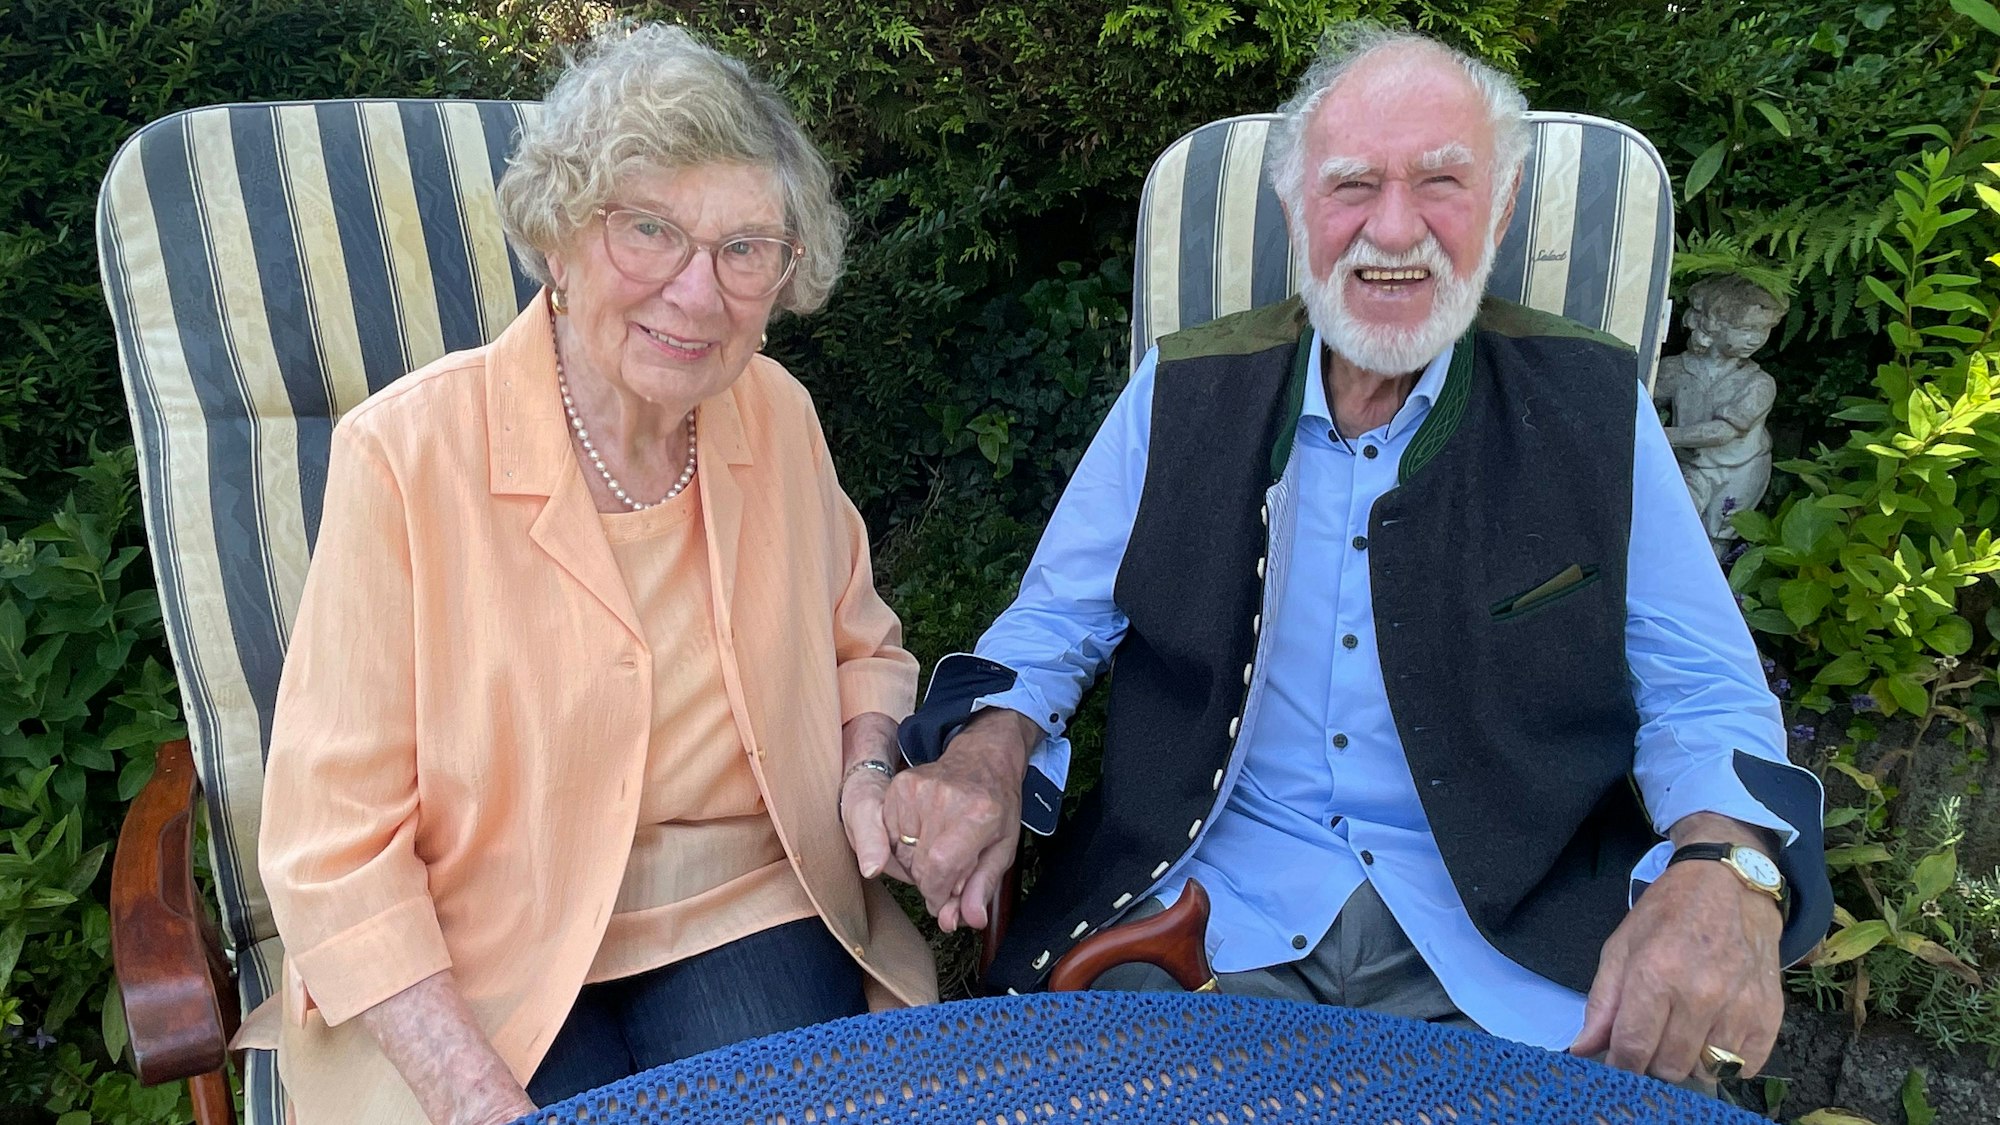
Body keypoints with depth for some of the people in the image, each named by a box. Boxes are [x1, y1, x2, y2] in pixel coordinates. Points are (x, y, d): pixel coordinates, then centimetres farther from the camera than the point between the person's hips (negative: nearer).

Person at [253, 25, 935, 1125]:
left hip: (743, 911, 3)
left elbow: (862, 647, 15)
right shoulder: (406, 453, -15)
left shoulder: (779, 416, -2)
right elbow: (335, 850, -13)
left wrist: (870, 773, -5)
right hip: (482, 958, -3)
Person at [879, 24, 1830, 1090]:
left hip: (1501, 943, 1)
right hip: (1211, 906, 0)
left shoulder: (1591, 407, 0)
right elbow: (1053, 621, 7)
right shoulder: (1185, 391, 2)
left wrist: (1722, 868, -23)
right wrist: (989, 749, -16)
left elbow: (1706, 695, 0)